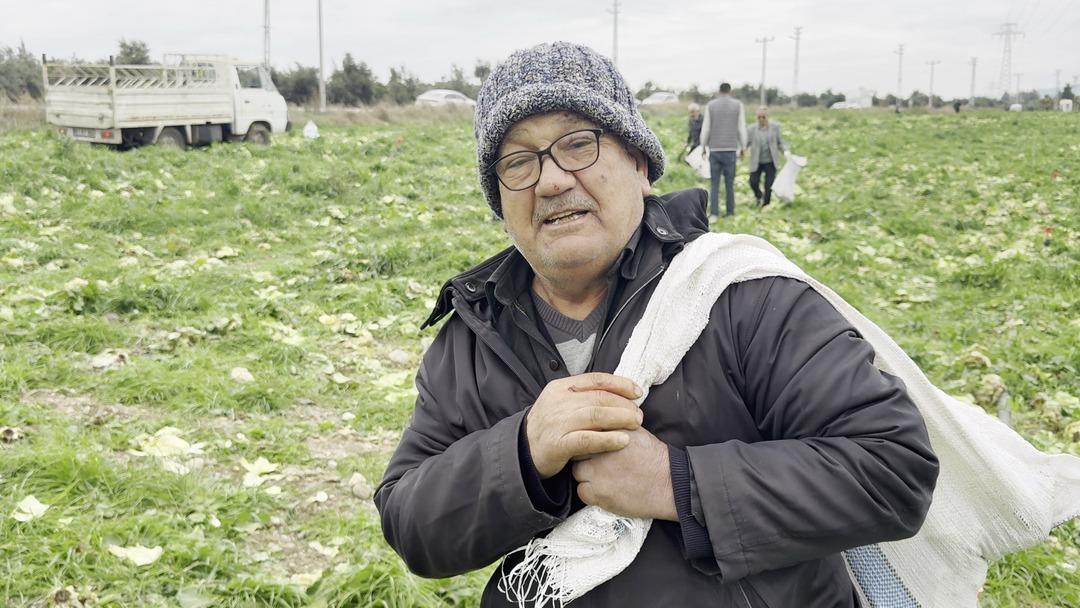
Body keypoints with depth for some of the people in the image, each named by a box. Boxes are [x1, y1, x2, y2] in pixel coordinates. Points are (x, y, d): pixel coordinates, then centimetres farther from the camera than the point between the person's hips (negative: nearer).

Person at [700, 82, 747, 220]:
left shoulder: (710, 105, 3)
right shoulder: (738, 105, 2)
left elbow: (706, 128, 1)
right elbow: (742, 128, 2)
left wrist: (704, 147, 11)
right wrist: (742, 148, 11)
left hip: (714, 149, 0)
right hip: (731, 149, 0)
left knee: (714, 183, 2)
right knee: (729, 183, 7)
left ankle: (713, 213, -7)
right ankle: (730, 212, 10)